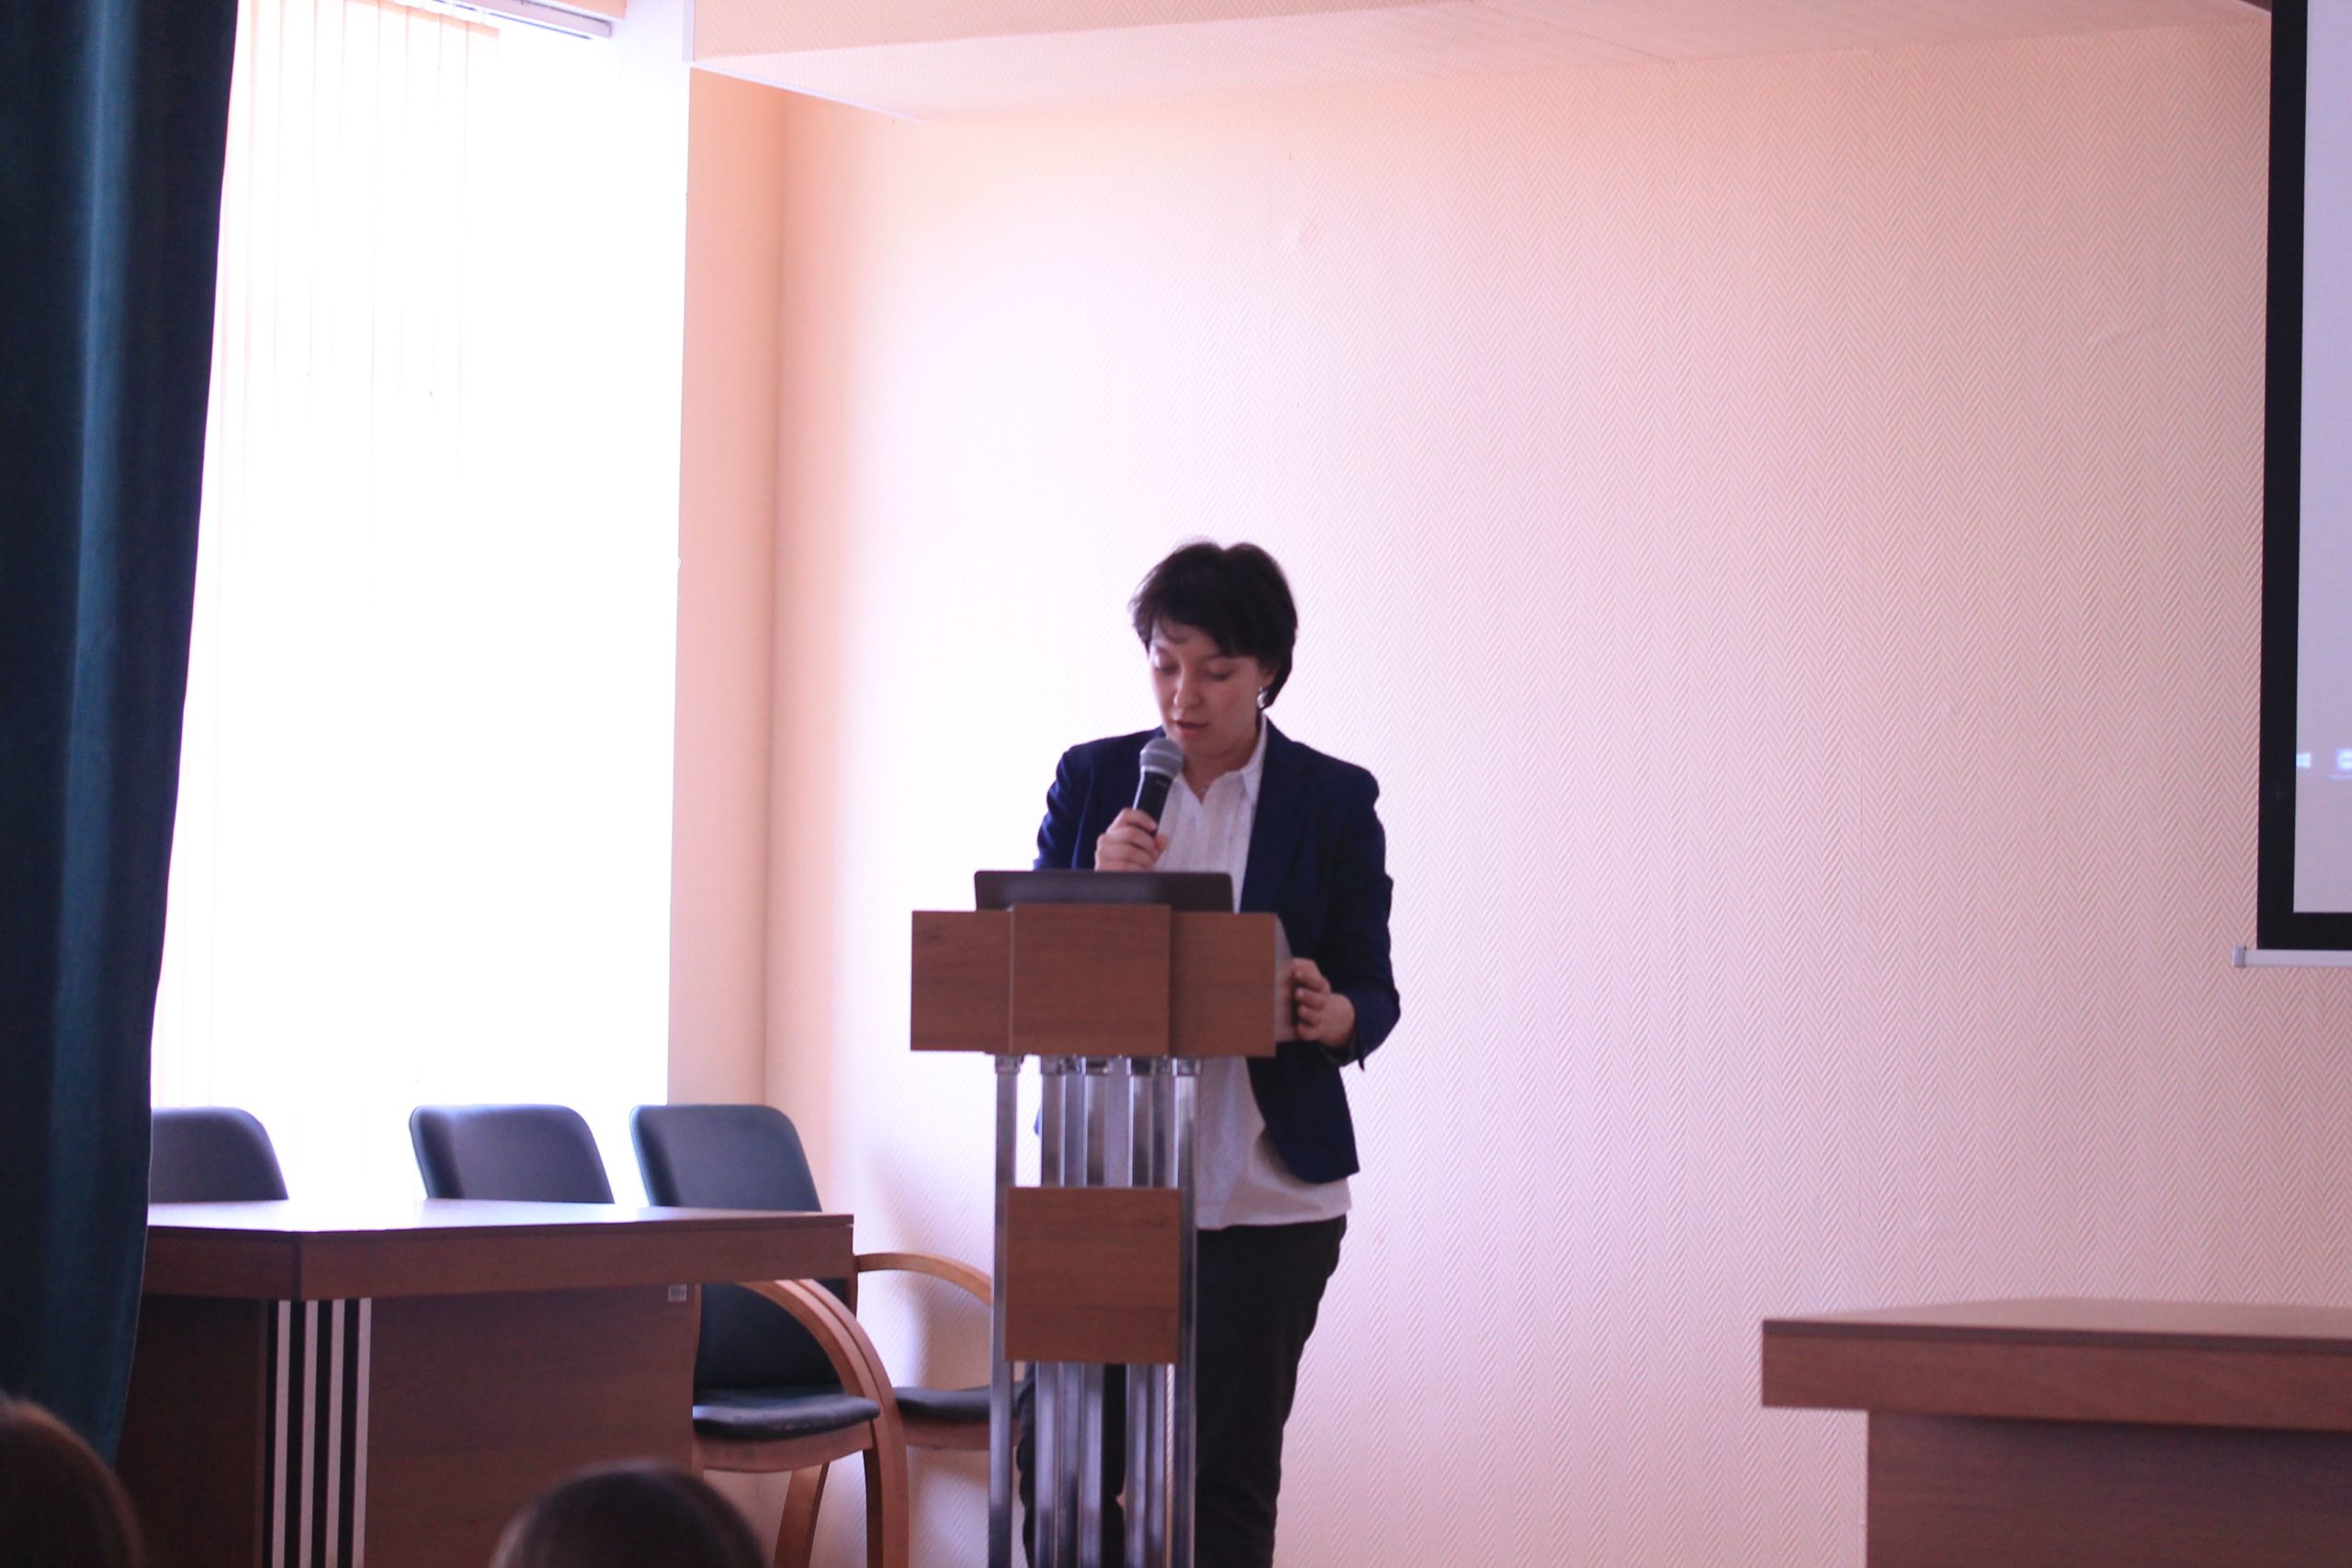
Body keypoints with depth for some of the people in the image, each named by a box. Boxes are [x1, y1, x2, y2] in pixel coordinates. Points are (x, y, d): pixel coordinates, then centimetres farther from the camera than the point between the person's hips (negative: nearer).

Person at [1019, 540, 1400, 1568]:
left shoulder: (1333, 801, 2)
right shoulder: (1092, 779, 6)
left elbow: (1373, 997, 3)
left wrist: (1329, 1014, -20)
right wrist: (1098, 889, -13)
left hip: (1263, 1185, -1)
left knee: (1227, 1471, 0)